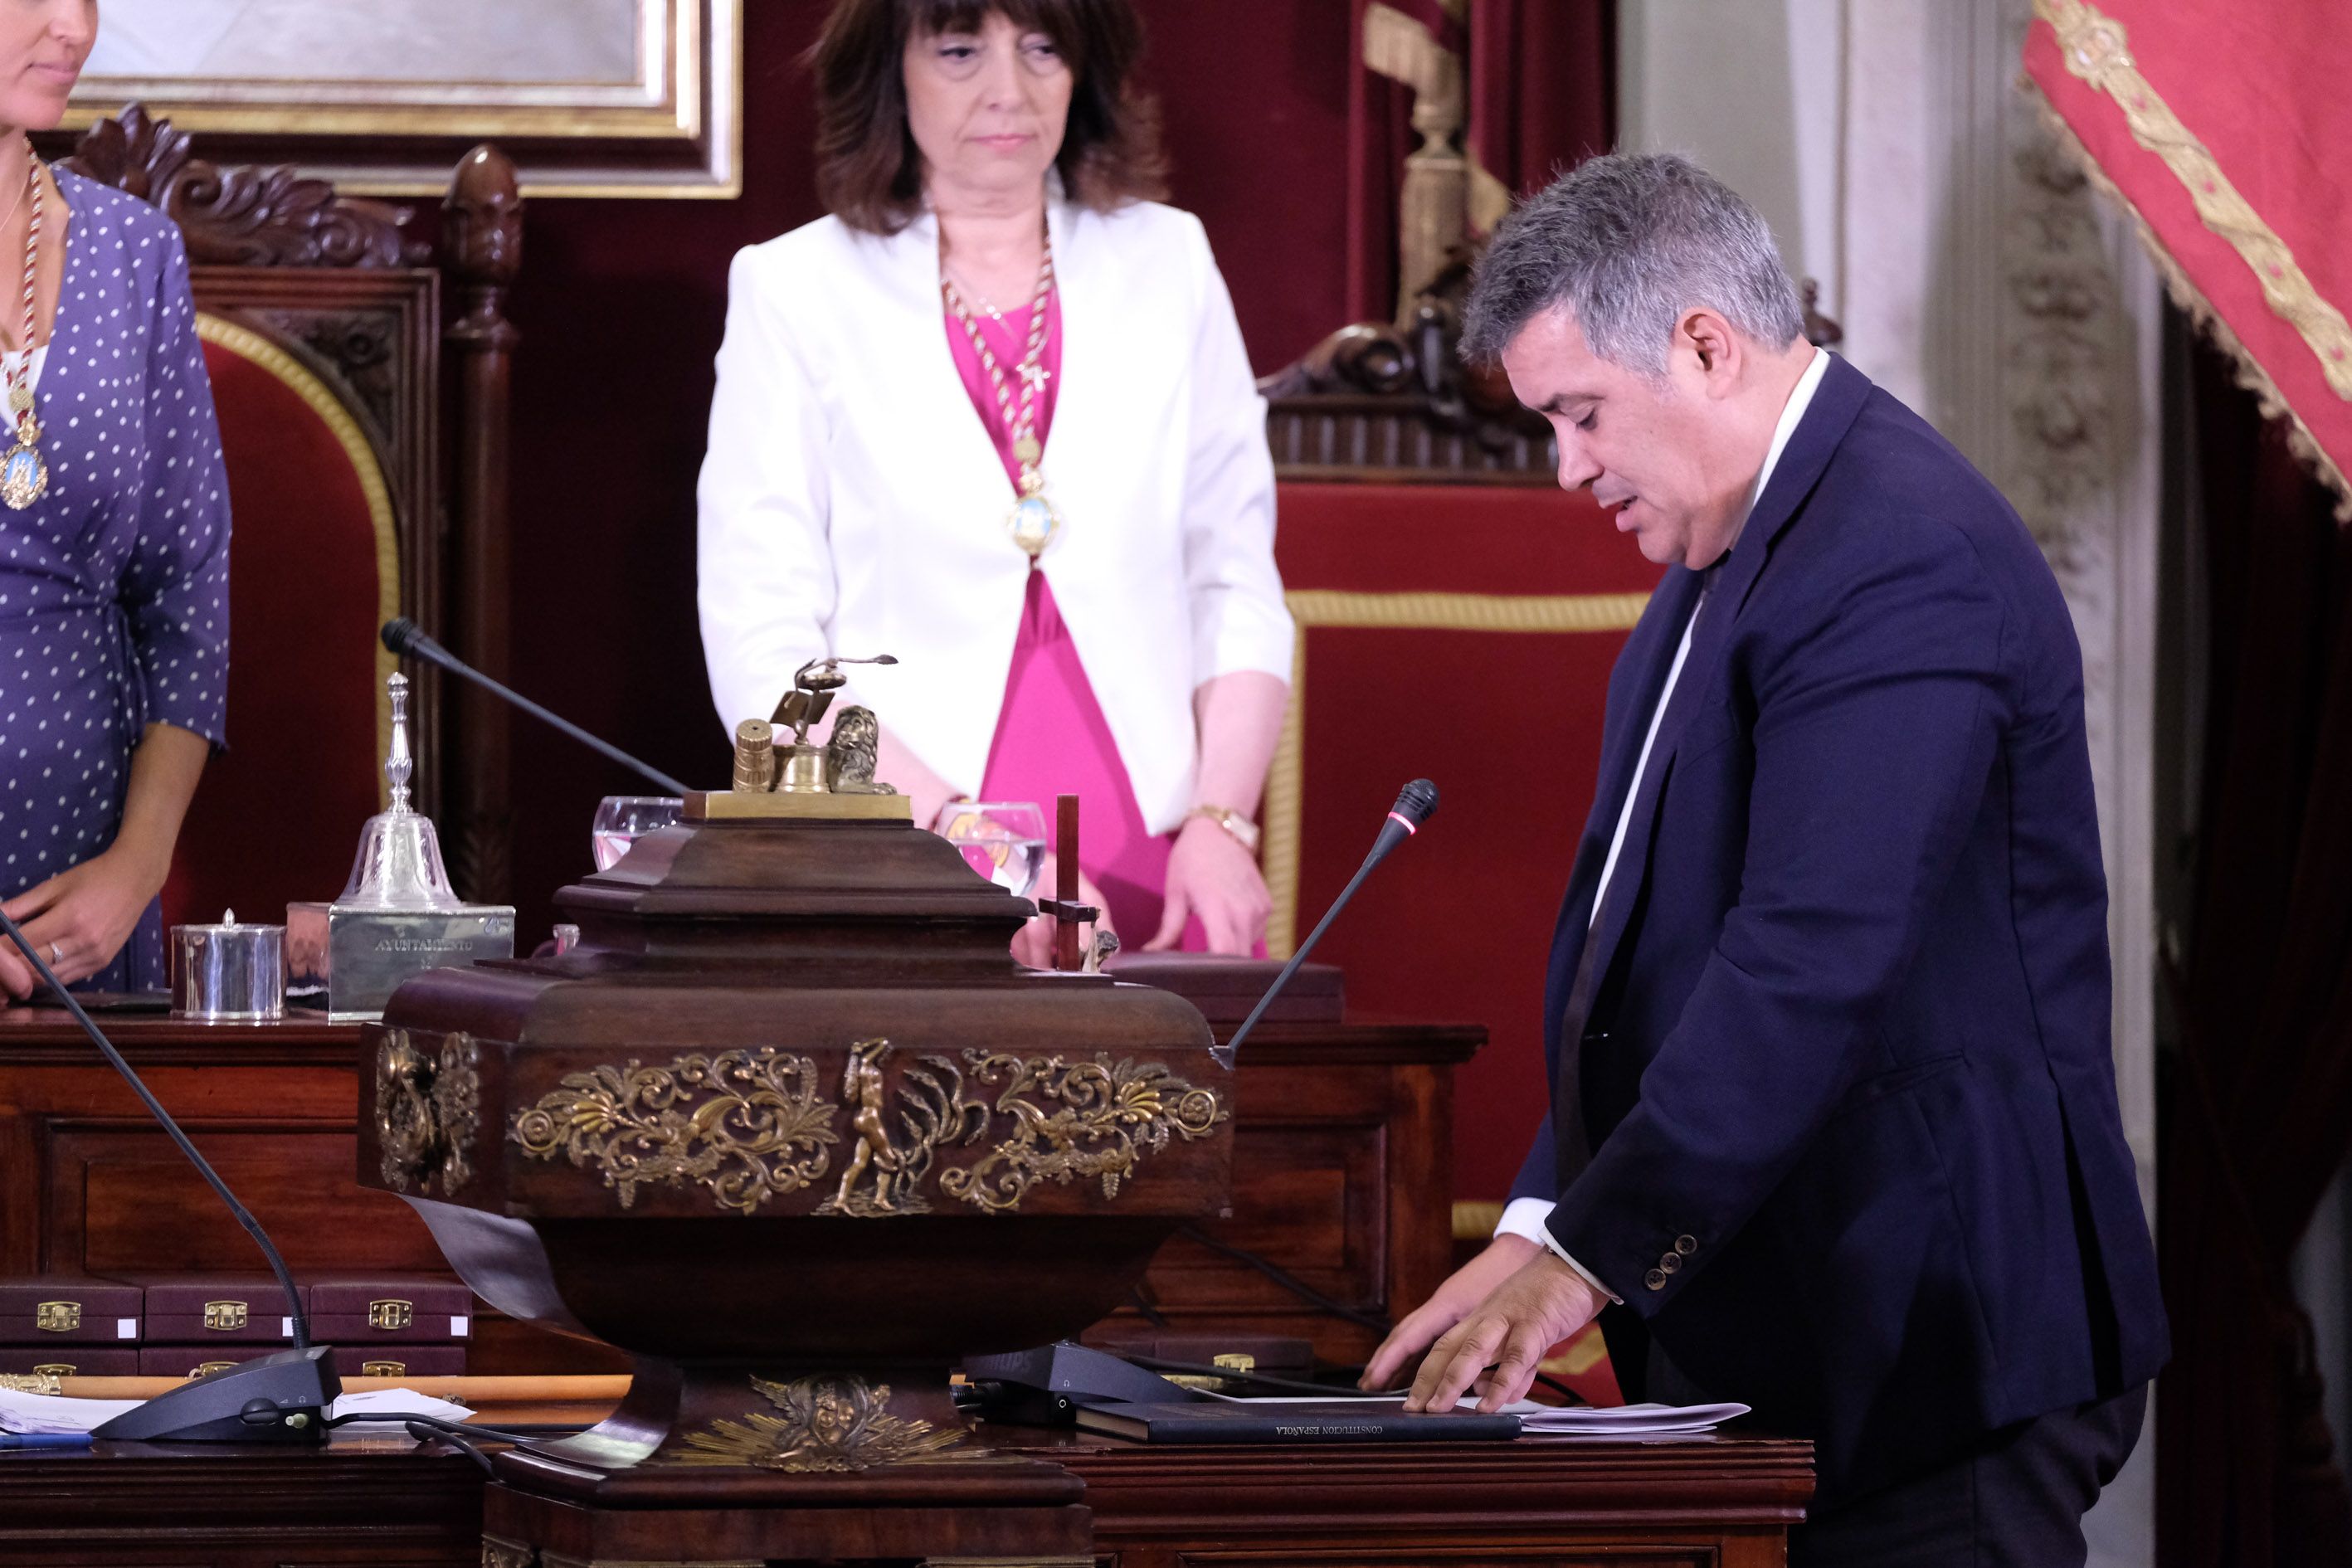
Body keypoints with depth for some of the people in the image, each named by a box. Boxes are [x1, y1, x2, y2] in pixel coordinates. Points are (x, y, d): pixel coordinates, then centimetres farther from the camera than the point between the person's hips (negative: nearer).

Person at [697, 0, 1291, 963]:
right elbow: (763, 655, -3)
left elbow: (1236, 592, 11)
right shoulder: (793, 292, 4)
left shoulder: (1168, 263, 13)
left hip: (1148, 887, 2)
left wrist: (1220, 822, -6)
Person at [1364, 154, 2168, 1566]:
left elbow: (1812, 961, -25)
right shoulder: (1727, 552, 17)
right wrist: (1547, 1223, 8)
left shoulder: (1903, 557, -18)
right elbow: (1634, 907, 20)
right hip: (1770, 1342, 10)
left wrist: (1589, 1254, -25)